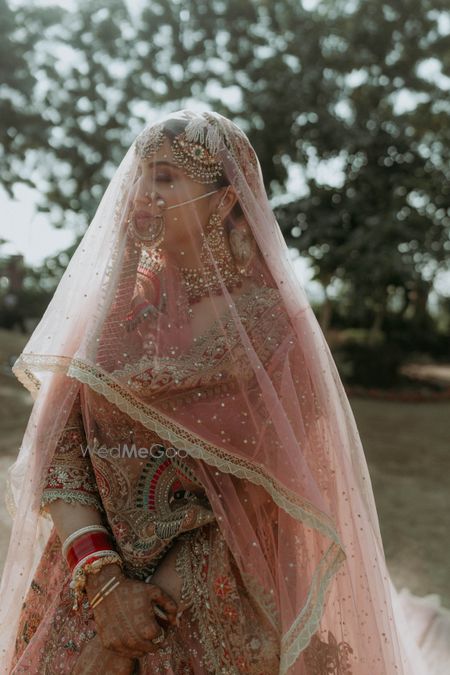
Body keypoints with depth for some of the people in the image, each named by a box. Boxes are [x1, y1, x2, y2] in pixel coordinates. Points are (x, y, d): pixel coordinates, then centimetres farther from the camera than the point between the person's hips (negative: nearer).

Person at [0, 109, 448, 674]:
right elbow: (55, 450, -5)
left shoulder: (269, 322, -12)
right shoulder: (111, 305, 0)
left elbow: (250, 501, -12)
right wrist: (104, 577, -16)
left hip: (216, 606, -3)